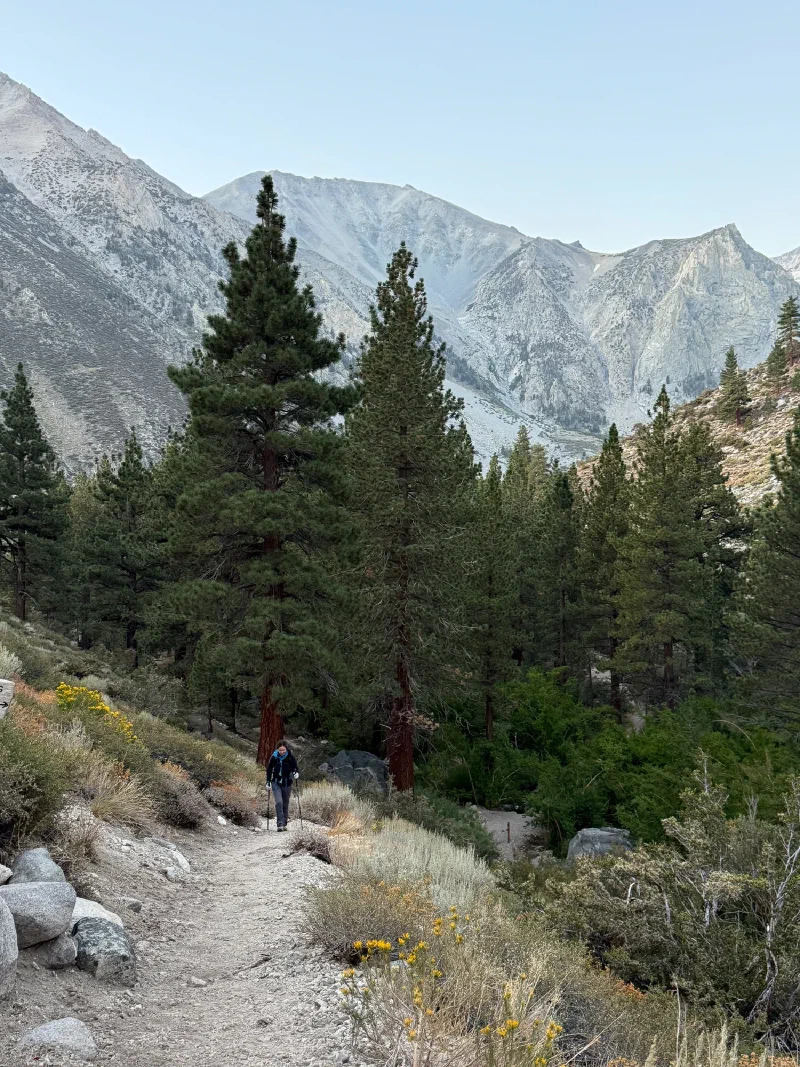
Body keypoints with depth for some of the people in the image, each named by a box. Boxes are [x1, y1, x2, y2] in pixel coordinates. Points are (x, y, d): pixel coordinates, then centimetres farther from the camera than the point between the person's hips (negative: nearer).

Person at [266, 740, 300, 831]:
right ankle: (280, 824, -17)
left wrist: (296, 773, -21)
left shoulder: (291, 757, -8)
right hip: (276, 783, -1)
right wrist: (268, 782, 4)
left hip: (287, 783, 1)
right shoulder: (274, 757, -6)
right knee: (279, 802, -15)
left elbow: (295, 768, 1)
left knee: (285, 803, 8)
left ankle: (284, 824, 22)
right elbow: (269, 770, 6)